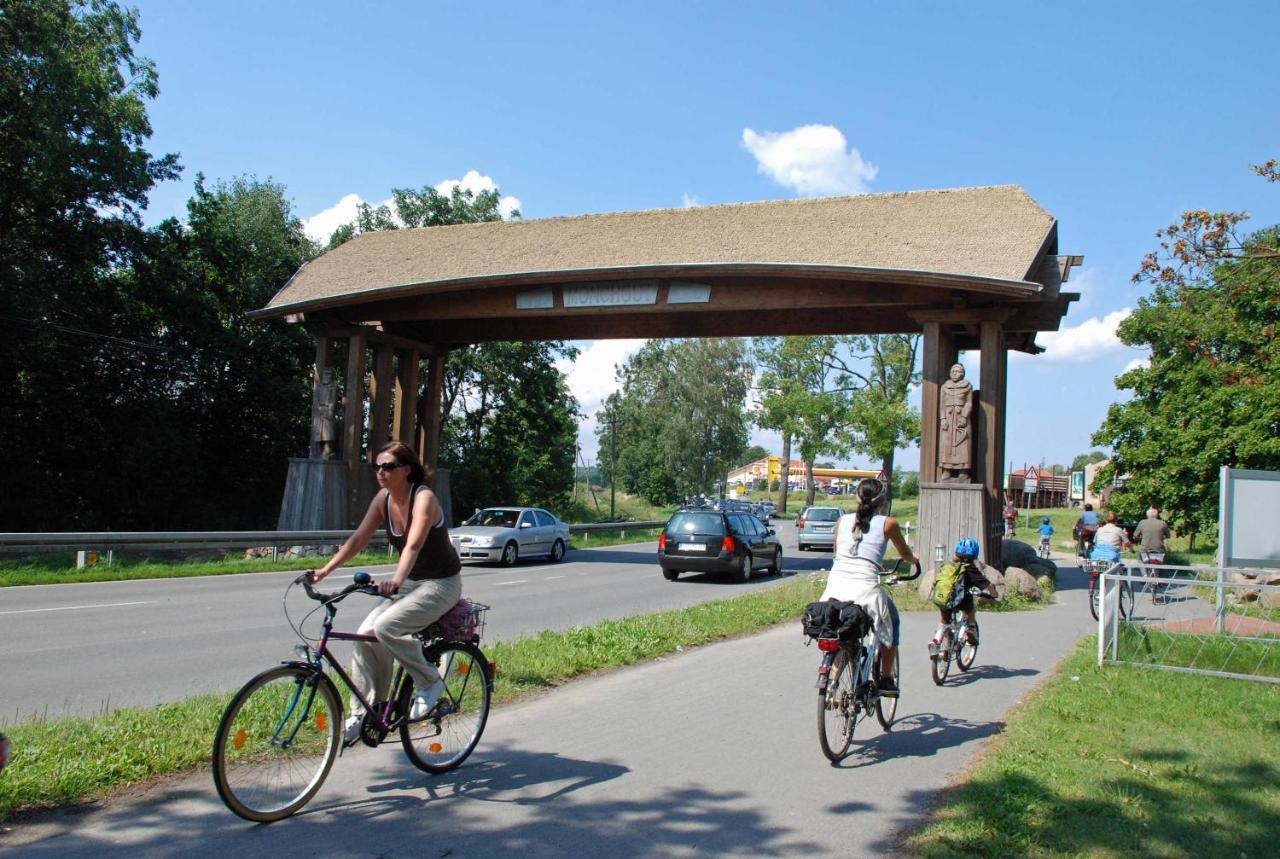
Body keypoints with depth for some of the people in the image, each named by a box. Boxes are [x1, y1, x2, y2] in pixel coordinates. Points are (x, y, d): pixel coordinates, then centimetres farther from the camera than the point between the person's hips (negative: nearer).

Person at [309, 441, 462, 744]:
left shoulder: (423, 498, -22)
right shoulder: (383, 499, 0)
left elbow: (413, 545, -36)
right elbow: (358, 539, 0)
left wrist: (396, 580, -52)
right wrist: (325, 570, -10)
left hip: (441, 584, -7)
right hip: (409, 581, 7)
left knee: (386, 627, -27)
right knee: (366, 634, -9)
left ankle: (429, 682, -7)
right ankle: (361, 714, 2)